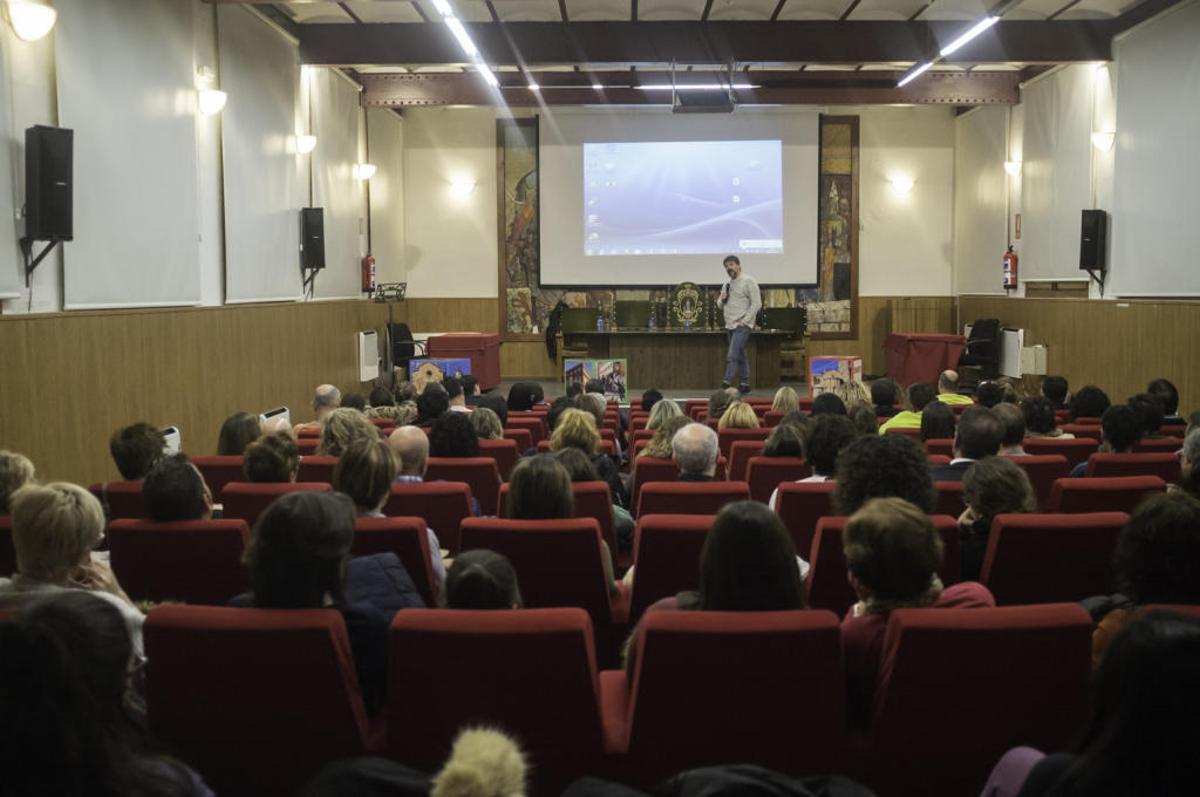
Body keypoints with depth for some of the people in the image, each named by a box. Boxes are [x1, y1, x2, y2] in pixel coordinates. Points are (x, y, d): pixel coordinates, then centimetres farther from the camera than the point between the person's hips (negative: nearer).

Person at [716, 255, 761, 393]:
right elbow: (720, 306, 21)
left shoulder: (748, 281, -7)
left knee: (732, 356, -15)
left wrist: (744, 321, -16)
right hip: (730, 325, 8)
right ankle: (744, 384, 16)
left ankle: (726, 384, -17)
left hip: (742, 325, -8)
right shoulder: (726, 285, 15)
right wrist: (721, 300, -3)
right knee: (740, 356, 12)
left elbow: (756, 304, -12)